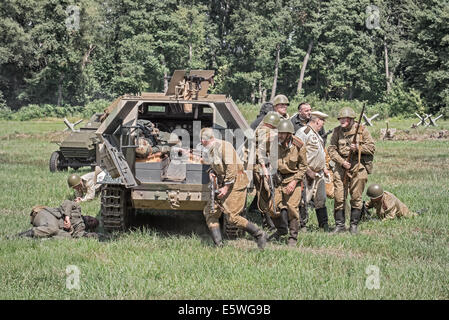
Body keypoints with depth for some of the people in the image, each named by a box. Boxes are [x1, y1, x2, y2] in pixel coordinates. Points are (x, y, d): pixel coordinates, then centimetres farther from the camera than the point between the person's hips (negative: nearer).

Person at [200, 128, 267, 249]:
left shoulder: (223, 146, -16)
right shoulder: (211, 150, 13)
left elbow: (231, 167, -21)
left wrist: (226, 187, -22)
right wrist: (211, 173, 5)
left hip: (234, 183, -10)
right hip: (222, 184, 10)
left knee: (232, 217, -14)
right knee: (210, 212, 3)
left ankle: (260, 235, -2)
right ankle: (218, 245, 1)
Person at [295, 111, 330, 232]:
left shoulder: (316, 134, 19)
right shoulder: (303, 132, -13)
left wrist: (324, 168, 18)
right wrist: (307, 170, -20)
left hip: (319, 173, 9)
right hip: (307, 174, -9)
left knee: (321, 200, 12)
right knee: (303, 200, -7)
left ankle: (324, 226, 19)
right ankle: (302, 226, -1)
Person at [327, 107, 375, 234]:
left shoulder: (362, 130, -1)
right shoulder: (337, 131, 5)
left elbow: (372, 147, -1)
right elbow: (331, 149, 3)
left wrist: (358, 148, -16)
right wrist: (341, 161, -10)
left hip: (358, 167, -2)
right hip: (341, 168, 2)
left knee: (356, 198, 2)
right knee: (338, 197, 0)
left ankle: (354, 225, 12)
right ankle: (339, 225, 9)